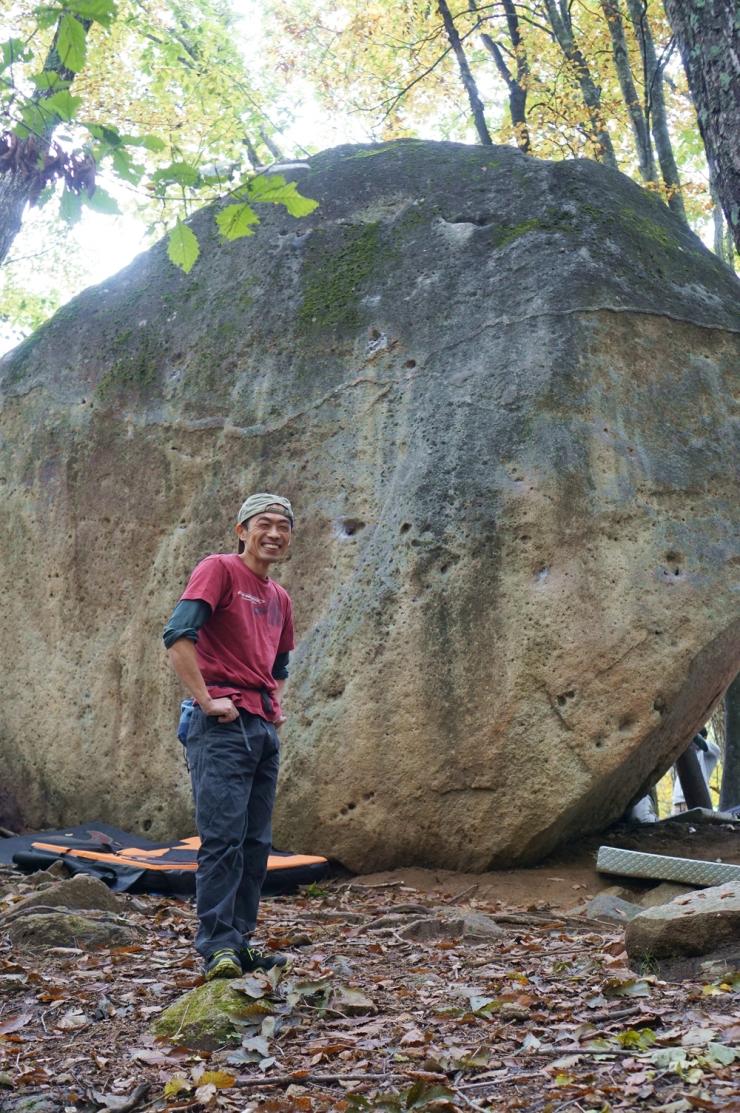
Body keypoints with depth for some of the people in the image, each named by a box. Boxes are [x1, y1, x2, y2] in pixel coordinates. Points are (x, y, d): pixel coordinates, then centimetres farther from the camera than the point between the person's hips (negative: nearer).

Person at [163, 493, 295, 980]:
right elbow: (178, 636, -17)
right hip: (225, 721, -8)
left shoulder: (280, 598, 19)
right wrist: (206, 700, -18)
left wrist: (277, 704, 16)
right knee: (223, 837, -10)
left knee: (256, 843, 10)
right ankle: (218, 947, -6)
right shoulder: (219, 569, -4)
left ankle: (242, 942, 17)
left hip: (265, 727, 8)